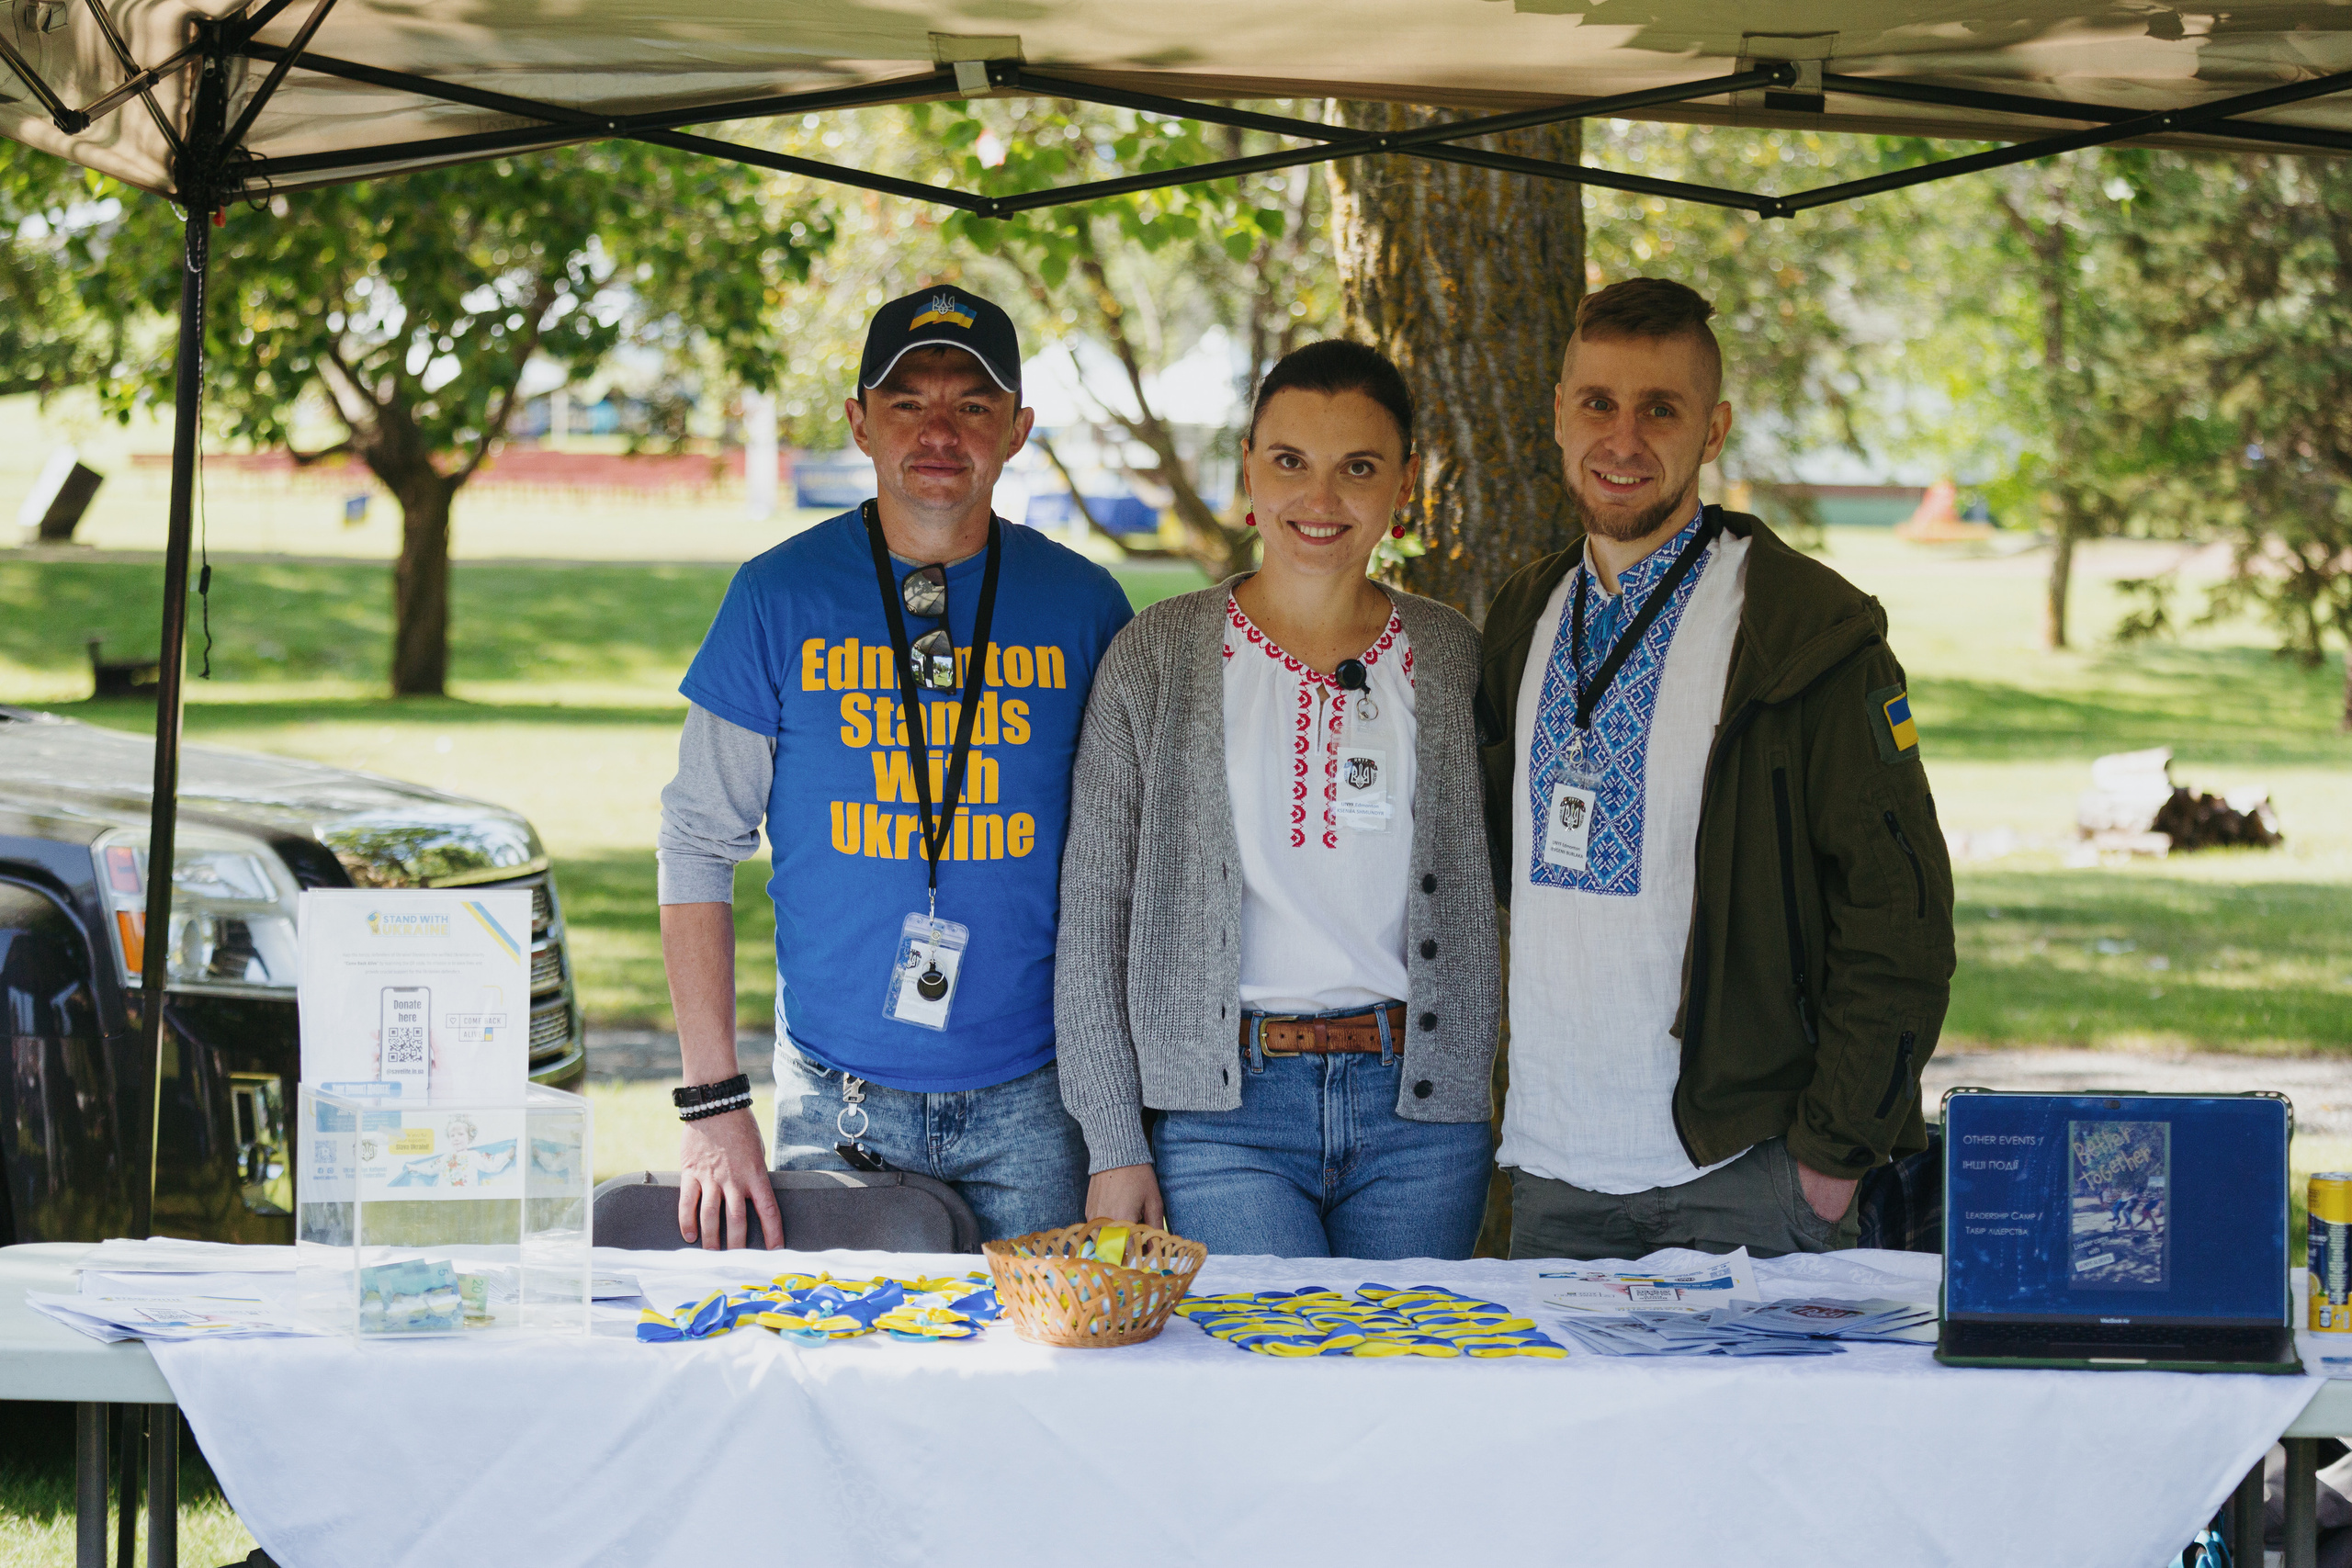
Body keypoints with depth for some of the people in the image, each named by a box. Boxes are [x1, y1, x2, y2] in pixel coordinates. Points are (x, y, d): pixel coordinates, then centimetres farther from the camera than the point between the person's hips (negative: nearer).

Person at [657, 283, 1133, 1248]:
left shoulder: (1082, 607, 3)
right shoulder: (781, 597, -1)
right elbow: (697, 845, 1)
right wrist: (715, 1103, -6)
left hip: (1034, 1098, 1)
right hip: (837, 1097, -1)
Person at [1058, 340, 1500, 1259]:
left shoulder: (1452, 659, 7)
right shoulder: (1159, 656, 2)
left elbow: (1485, 900, 13)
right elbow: (1092, 919, 2)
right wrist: (1114, 1147, -4)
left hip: (1419, 1113, 2)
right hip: (1223, 1112, -2)